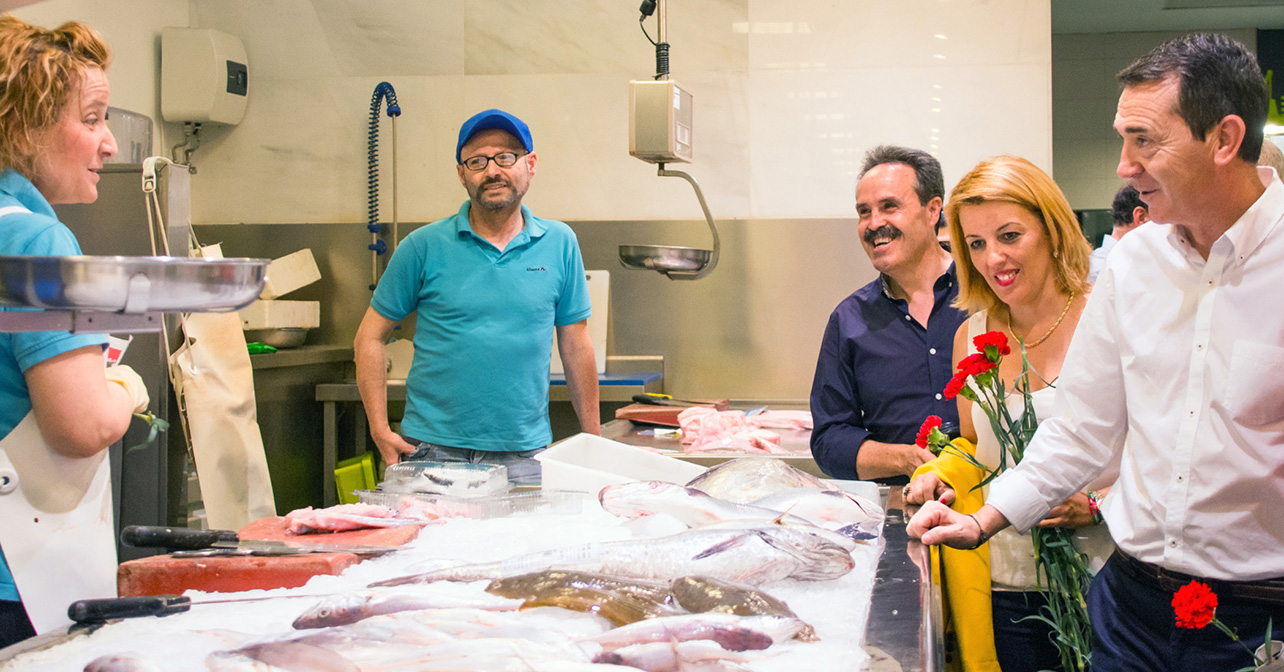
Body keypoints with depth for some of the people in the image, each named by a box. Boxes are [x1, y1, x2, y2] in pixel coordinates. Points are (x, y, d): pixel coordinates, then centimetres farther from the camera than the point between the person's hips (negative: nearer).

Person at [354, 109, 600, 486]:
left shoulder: (559, 243, 4)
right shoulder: (424, 247, 0)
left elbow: (576, 347, 9)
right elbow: (371, 337, 4)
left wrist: (595, 443, 8)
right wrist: (380, 430, -5)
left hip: (525, 454, 1)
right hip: (432, 451, -1)